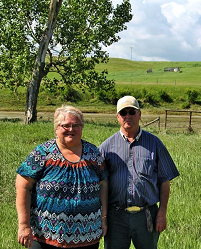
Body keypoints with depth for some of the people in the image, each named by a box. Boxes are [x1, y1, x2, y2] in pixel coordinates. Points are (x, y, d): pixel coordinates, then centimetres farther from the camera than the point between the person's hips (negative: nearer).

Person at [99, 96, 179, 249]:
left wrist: (162, 213, -2)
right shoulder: (107, 145, 5)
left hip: (147, 215, 0)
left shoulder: (154, 143, 4)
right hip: (116, 216, 0)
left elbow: (164, 181, 4)